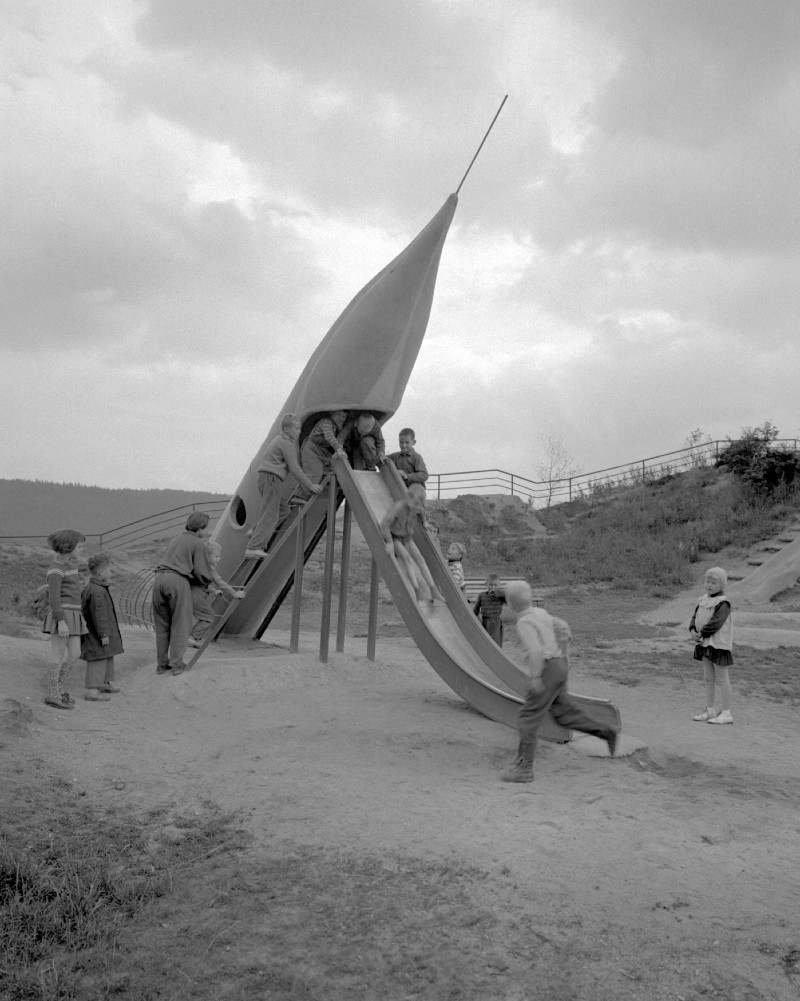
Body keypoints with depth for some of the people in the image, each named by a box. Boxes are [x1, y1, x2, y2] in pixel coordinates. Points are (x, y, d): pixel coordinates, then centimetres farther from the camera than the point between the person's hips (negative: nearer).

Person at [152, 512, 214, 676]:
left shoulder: (176, 539, 26)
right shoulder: (197, 543, 3)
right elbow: (201, 571, -2)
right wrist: (208, 582, 21)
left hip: (160, 578, 6)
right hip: (178, 581, -6)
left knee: (162, 625, 13)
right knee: (180, 624, 6)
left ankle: (161, 664, 17)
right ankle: (176, 663, 8)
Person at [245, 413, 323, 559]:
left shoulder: (279, 440, 22)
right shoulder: (287, 443, -10)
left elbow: (296, 464, 28)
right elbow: (294, 468, -14)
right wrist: (310, 485, -8)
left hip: (265, 477, 10)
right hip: (272, 477, -10)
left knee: (283, 508, 16)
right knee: (269, 514, -9)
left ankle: (256, 532, 10)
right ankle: (253, 549, -13)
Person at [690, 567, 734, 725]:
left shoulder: (723, 604, -15)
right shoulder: (703, 601, 10)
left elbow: (715, 623, -23)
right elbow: (695, 618, 10)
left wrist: (701, 634, -17)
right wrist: (693, 631, -8)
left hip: (719, 645, -8)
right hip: (705, 644, 8)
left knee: (721, 679, -1)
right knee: (708, 678, 13)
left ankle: (726, 713, 7)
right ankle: (710, 710, 23)